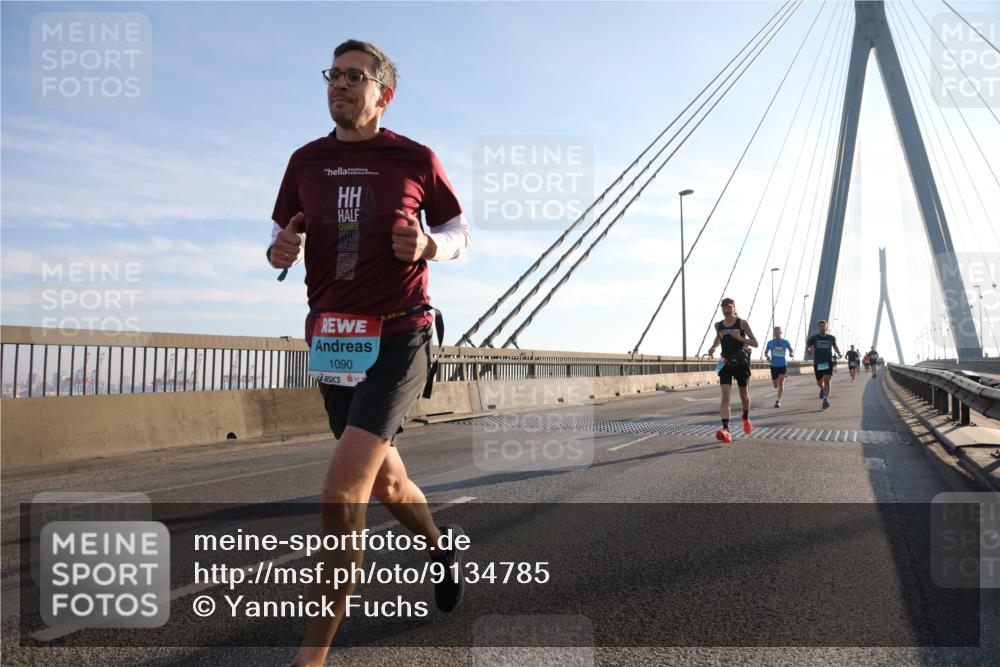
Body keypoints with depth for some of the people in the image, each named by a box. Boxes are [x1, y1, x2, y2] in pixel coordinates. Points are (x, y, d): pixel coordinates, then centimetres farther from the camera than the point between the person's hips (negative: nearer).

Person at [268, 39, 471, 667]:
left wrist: (427, 245, -13)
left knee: (343, 486, -17)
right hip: (331, 338, 5)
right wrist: (280, 250, -8)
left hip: (399, 337, -4)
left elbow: (459, 230, 10)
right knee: (385, 482, 15)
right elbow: (285, 237, 16)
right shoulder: (306, 161, 8)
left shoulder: (416, 159, 0)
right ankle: (442, 549, 46)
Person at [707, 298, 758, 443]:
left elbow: (755, 343, -6)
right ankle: (725, 429, -23)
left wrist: (740, 338, -22)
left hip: (741, 363, -1)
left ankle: (746, 418, 46)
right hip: (725, 363, 1)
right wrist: (713, 347, 6)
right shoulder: (718, 325, 4)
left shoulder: (742, 323, -5)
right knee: (725, 397, -14)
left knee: (744, 395, 15)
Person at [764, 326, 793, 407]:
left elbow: (791, 351, 10)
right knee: (775, 386, 7)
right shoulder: (770, 342, 3)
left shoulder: (785, 342, 0)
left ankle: (778, 400, -13)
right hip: (774, 365, 2)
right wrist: (767, 356, -11)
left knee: (781, 382, -18)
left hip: (783, 365, -2)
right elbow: (765, 352, 12)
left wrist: (791, 354, -14)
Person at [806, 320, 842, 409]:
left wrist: (839, 353, 8)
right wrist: (807, 350, -9)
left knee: (826, 380, -16)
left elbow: (835, 346, 24)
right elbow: (807, 345, 11)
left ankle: (825, 399, -14)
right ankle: (822, 389, 46)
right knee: (819, 382, 10)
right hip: (817, 363, 1)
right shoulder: (813, 338, -1)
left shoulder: (831, 338, 4)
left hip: (828, 362, 0)